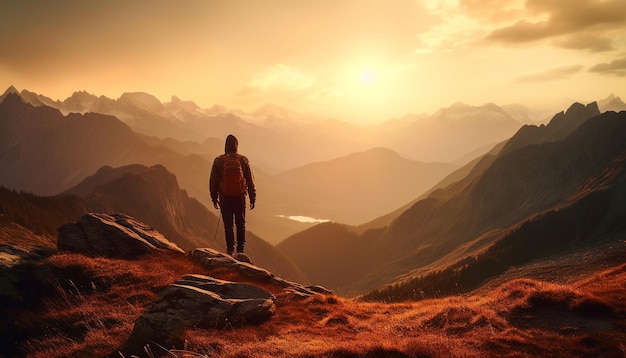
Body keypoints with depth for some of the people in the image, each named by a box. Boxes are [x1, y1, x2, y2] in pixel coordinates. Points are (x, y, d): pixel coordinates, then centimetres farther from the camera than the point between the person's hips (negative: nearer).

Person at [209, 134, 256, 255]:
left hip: (224, 198, 0)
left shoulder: (218, 161, -3)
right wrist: (252, 198, 9)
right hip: (240, 197, 0)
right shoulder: (243, 160, -3)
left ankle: (230, 250, 8)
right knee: (241, 224, 12)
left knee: (228, 225, 7)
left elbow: (213, 181, 2)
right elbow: (250, 181, 1)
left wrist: (214, 198, 12)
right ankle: (240, 249, 12)